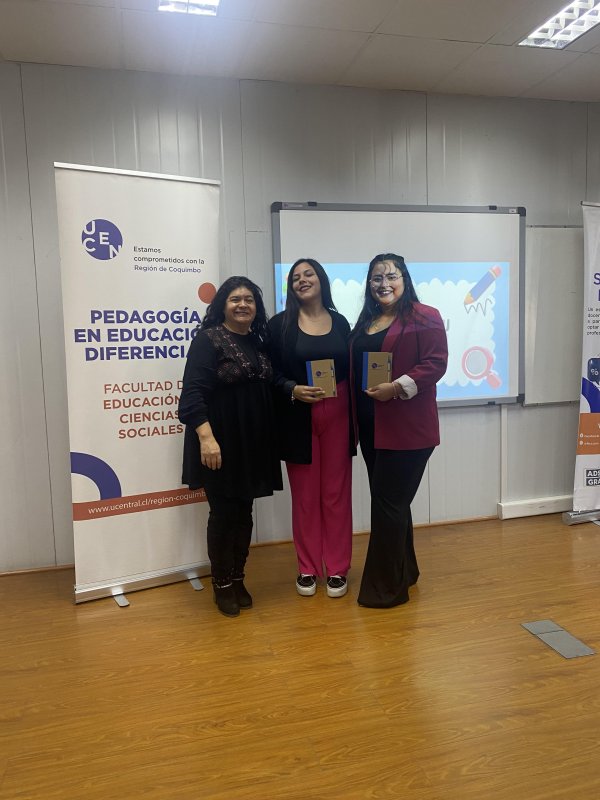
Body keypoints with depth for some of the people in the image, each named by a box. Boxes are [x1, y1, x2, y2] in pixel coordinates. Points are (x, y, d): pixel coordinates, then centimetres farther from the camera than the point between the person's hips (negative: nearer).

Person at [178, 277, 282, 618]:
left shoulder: (260, 341, 11)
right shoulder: (208, 339, -8)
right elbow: (193, 393, -16)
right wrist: (206, 438, -25)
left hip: (253, 444, 6)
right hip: (221, 444, -5)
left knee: (244, 513, 12)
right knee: (223, 514, 2)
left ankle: (239, 580, 26)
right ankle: (222, 584, 19)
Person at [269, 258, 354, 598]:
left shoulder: (340, 322, 9)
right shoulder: (280, 324, 1)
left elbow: (352, 370, 9)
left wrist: (354, 416, 2)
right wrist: (293, 390, -20)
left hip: (337, 416, 2)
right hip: (298, 420, -1)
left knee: (337, 492, 7)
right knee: (305, 495, 7)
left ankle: (338, 568, 20)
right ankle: (308, 568, 22)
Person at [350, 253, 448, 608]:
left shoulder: (425, 317, -5)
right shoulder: (366, 322, 16)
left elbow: (436, 363, -13)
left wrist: (397, 387, -24)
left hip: (407, 426, -7)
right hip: (372, 426, 7)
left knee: (388, 502, -3)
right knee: (391, 501, 15)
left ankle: (386, 587, 12)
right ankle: (403, 572, 33)